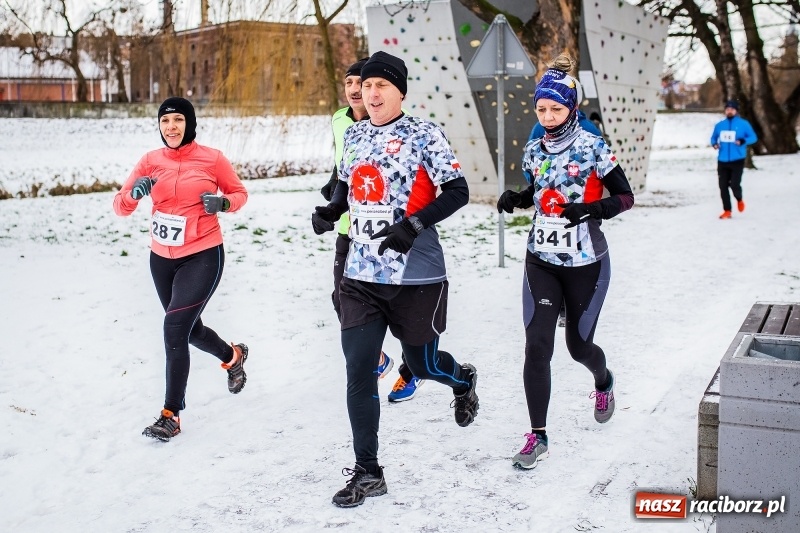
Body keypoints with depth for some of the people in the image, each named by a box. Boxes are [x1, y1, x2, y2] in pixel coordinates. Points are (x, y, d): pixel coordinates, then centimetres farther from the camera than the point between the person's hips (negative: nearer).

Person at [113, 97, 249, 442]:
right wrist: (134, 193, -23)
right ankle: (233, 356, 51)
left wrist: (223, 203, -16)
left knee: (175, 328, -16)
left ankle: (171, 415, -4)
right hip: (162, 259, 5)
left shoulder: (212, 159, -8)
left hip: (202, 257, -5)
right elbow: (121, 207, -2)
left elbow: (239, 193, 5)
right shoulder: (151, 161, -1)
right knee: (190, 329, 20)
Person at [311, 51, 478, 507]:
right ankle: (367, 474, 9)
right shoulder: (355, 135, 8)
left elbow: (458, 191, -12)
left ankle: (464, 381, 49)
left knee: (421, 363, 12)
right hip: (362, 276, 5)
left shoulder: (423, 134, -9)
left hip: (416, 276, -4)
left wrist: (414, 225, -24)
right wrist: (331, 211, 2)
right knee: (359, 371, -2)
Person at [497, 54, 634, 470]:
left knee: (578, 345, 11)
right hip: (541, 262, 3)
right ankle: (537, 435, 4)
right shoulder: (534, 150, 3)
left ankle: (603, 381, 48)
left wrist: (592, 209, -26)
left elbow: (625, 197, -8)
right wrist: (515, 198, -1)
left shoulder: (592, 147, -11)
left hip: (586, 264, -3)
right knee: (536, 346, -7)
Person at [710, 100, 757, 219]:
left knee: (735, 185, -11)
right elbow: (713, 137, 20)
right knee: (723, 186, 2)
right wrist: (714, 144, -2)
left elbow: (753, 137, -2)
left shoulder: (743, 124, -1)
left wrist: (743, 141, -21)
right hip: (722, 160, 4)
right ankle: (727, 210, 12)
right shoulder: (719, 125, 10)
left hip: (737, 160, -4)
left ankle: (739, 199, 23)